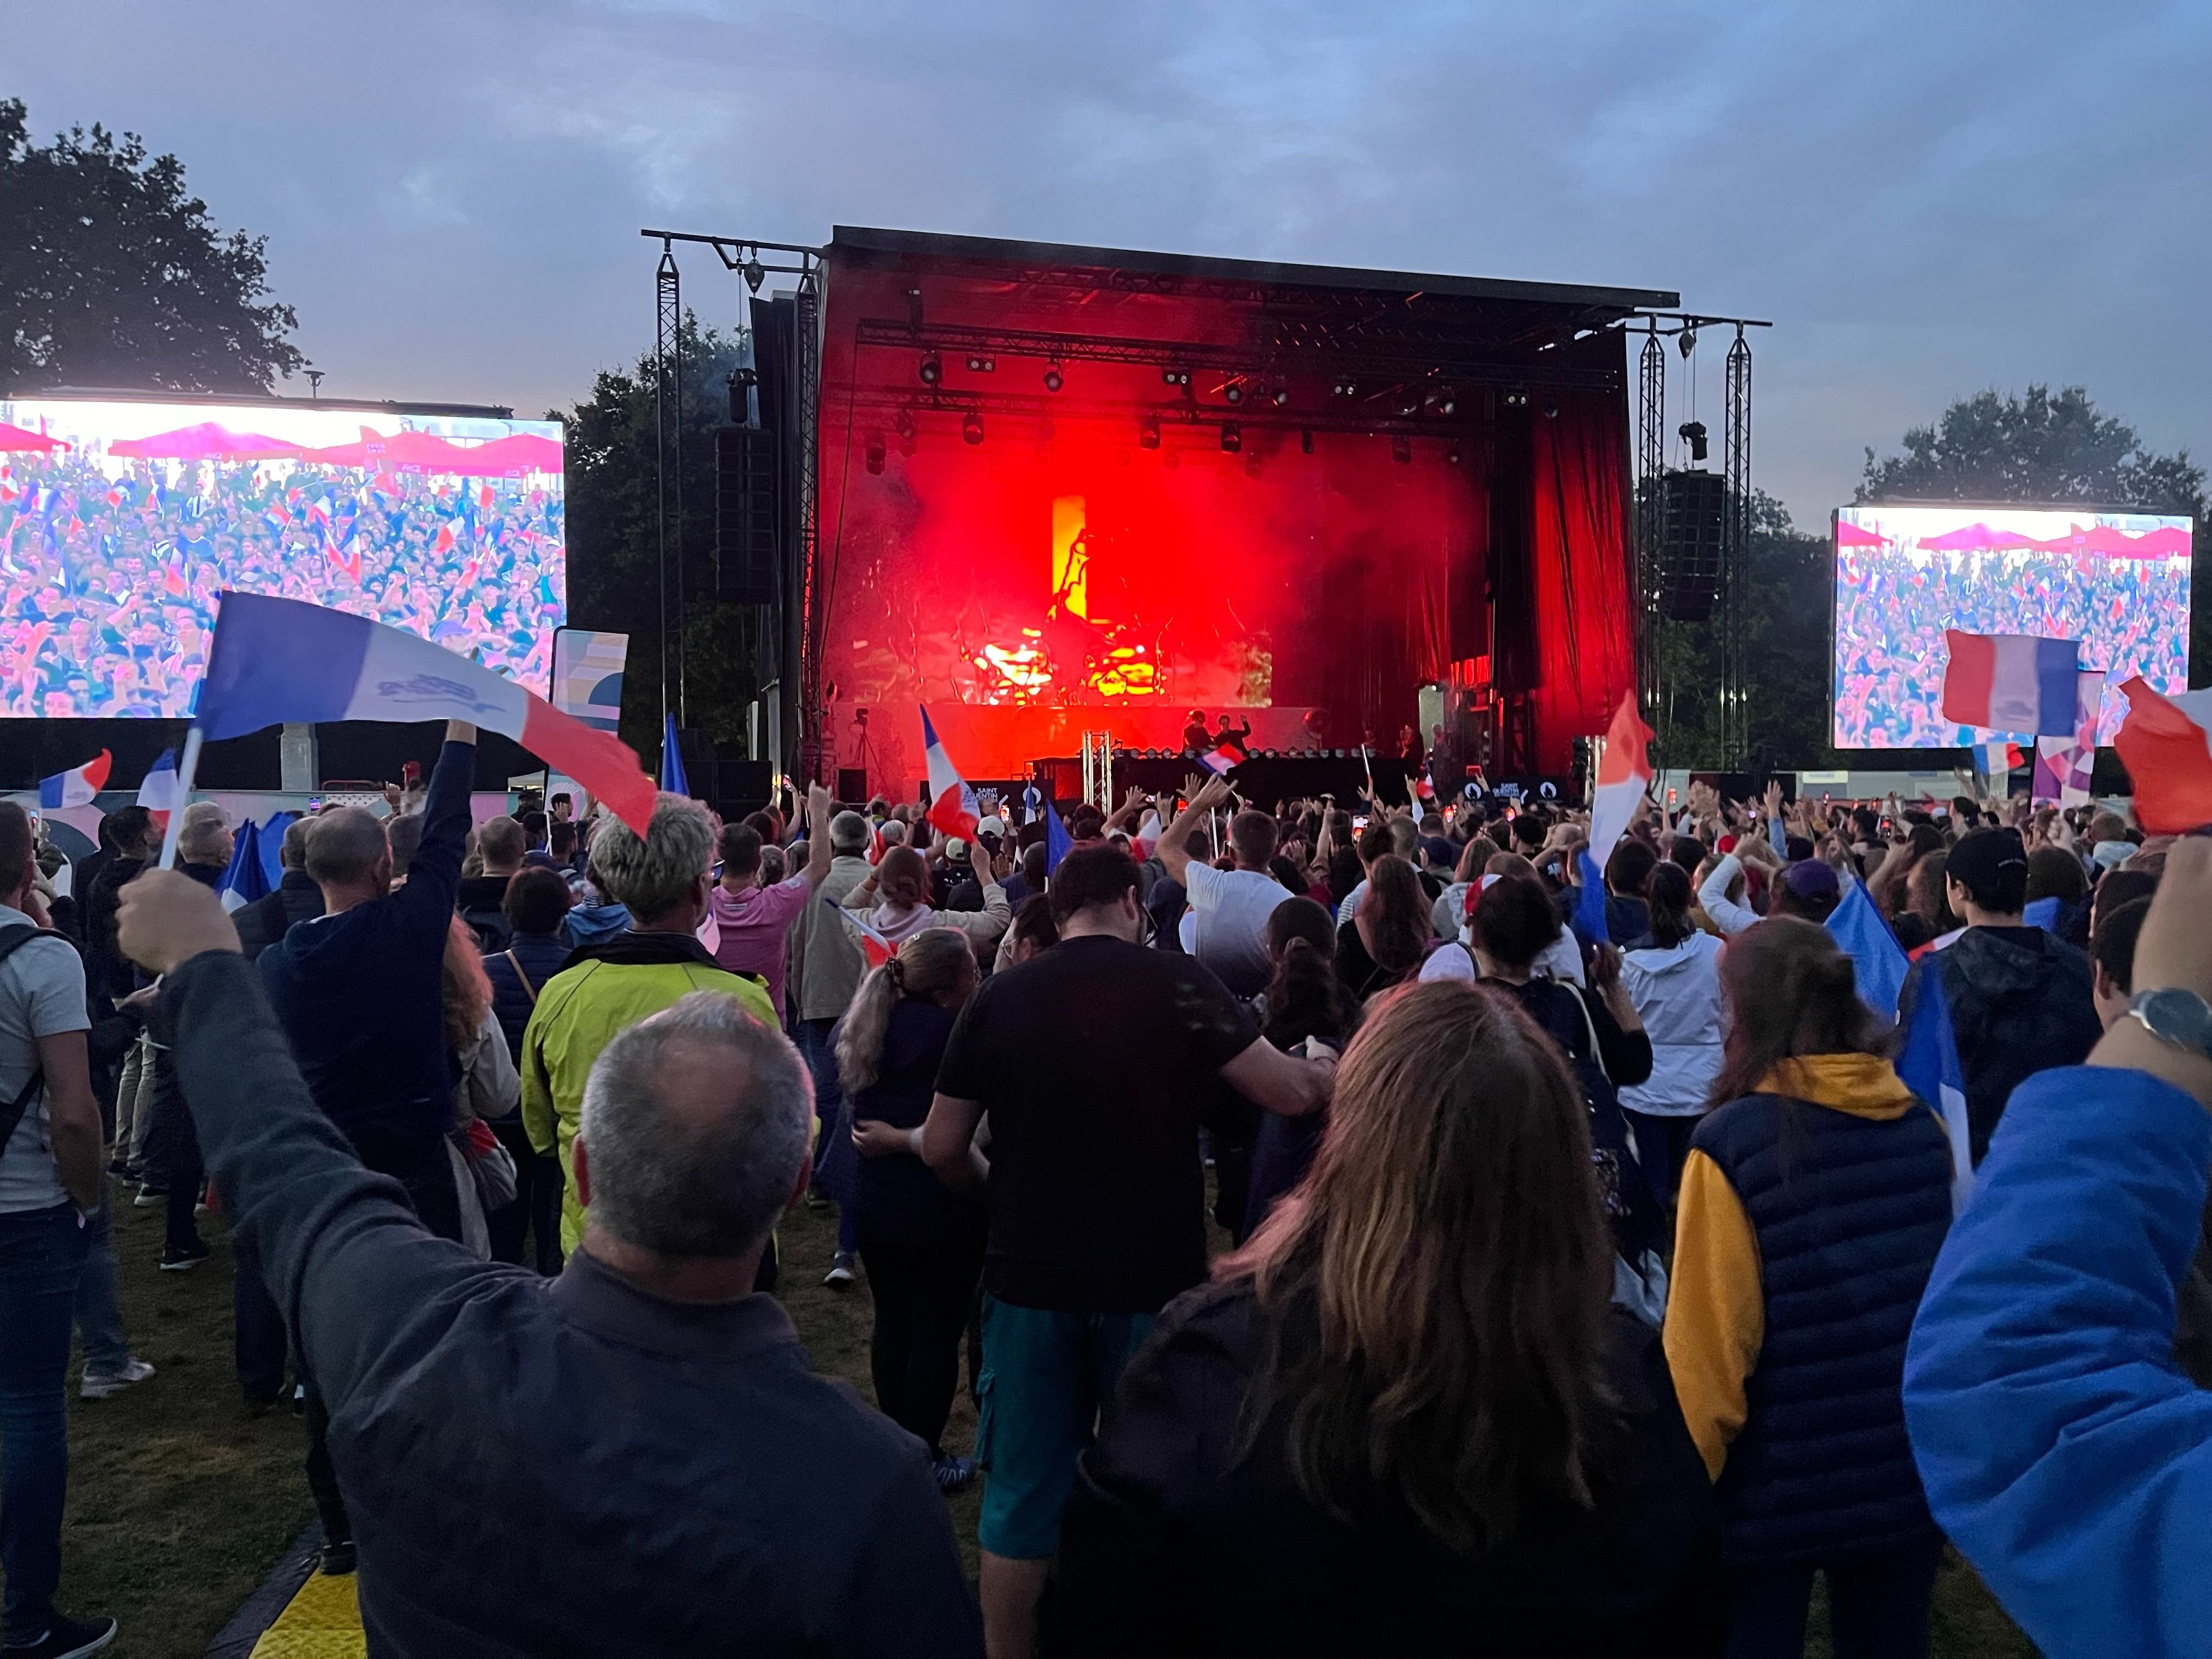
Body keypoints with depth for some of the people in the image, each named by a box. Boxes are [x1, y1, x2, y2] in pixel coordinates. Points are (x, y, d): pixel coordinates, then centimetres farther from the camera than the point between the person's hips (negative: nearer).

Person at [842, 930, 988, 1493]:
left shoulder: (864, 1025, 1)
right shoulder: (956, 1035, -20)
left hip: (875, 1206, 6)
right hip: (943, 1211, -6)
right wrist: (903, 1140, -8)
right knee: (938, 1331, 6)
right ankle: (924, 1458, 14)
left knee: (892, 1321, 18)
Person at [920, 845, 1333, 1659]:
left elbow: (942, 1149, 1)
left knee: (1023, 1497, 14)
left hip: (1030, 1275, 2)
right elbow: (1289, 1092, -12)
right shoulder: (1174, 981, -8)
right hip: (1153, 1277, -2)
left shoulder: (999, 997, -1)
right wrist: (1335, 1073, 10)